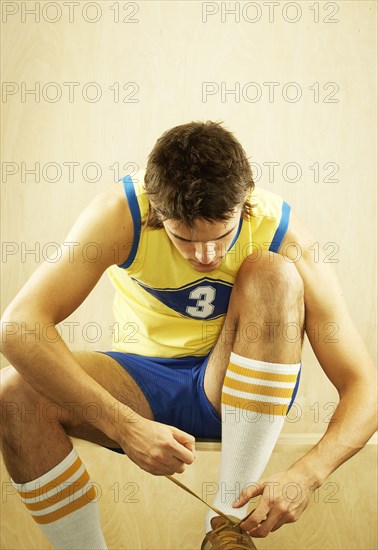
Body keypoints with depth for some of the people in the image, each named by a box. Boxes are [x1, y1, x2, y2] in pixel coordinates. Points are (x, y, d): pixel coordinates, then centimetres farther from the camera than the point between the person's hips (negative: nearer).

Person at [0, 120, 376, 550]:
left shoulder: (284, 237, -20)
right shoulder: (121, 212, -22)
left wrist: (307, 473, -35)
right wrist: (124, 426, -37)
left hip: (240, 390, 1)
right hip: (143, 383, 0)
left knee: (273, 273, -29)